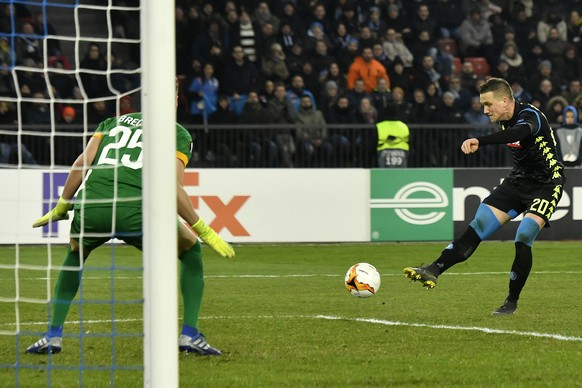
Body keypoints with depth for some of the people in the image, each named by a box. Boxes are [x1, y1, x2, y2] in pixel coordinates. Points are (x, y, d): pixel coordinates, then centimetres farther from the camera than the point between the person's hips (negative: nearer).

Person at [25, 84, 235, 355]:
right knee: (191, 250, 22)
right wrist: (203, 231, 5)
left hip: (90, 207, 3)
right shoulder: (178, 134, 16)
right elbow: (172, 188, 1)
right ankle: (190, 335, 12)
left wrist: (60, 208, 21)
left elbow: (82, 163, 14)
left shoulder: (113, 122, 27)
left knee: (75, 255, 36)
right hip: (134, 209, -3)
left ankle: (53, 335, 25)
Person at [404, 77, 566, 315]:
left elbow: (518, 133, -47)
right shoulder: (505, 121, 2)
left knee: (523, 238, -21)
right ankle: (434, 271, -15)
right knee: (478, 227, -7)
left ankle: (512, 302, -6)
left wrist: (480, 141, -62)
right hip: (518, 180, 8)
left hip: (545, 186, -8)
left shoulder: (530, 116, -24)